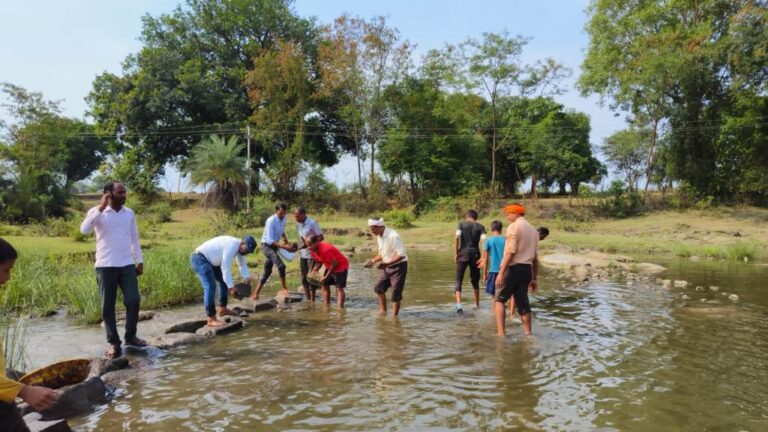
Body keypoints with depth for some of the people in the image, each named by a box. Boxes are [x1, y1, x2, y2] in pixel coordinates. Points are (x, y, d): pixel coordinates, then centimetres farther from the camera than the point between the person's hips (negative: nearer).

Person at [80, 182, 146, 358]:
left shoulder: (129, 213, 9)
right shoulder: (97, 212, -3)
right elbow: (84, 230, -21)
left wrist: (139, 261, 12)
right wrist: (101, 208, -21)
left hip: (127, 264, 3)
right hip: (105, 266, -3)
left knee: (134, 300, -2)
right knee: (108, 306, 2)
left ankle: (130, 336, 16)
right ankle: (114, 343, 12)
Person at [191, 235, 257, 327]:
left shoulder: (240, 246, 4)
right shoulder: (232, 245, -26)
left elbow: (242, 264, 16)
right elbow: (225, 267, -27)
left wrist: (247, 277, -2)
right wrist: (231, 287, -25)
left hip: (209, 260, 11)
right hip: (199, 259, -11)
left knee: (224, 281, 19)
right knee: (210, 287, -21)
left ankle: (222, 309, 32)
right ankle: (211, 319, -21)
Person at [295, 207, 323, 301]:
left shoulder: (312, 223, -14)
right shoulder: (298, 224, 6)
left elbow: (321, 237, -13)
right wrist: (299, 245, -3)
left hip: (312, 254, -7)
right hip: (303, 254, 7)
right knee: (304, 278, 10)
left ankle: (312, 301, 9)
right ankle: (308, 300, 22)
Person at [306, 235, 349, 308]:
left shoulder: (325, 250, -33)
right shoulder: (313, 251, -7)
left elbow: (334, 264, -26)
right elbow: (318, 262, 8)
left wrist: (326, 276, -22)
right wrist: (313, 272, -8)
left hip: (340, 266, -9)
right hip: (330, 267, 9)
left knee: (339, 288, -15)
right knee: (324, 285, 9)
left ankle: (340, 308, -19)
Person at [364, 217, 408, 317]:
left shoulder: (393, 236, -23)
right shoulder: (379, 237, 4)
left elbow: (401, 255, -26)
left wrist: (387, 263, -30)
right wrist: (373, 261, 1)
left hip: (399, 266, -8)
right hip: (387, 266, 9)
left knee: (396, 294, -3)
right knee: (378, 287, 11)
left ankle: (394, 316, 8)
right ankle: (383, 311, 24)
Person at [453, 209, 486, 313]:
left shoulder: (462, 224, 5)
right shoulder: (480, 227, 8)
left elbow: (456, 238, -8)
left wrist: (455, 254, -5)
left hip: (463, 254, -2)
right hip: (475, 254, 2)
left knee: (458, 280, -2)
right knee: (475, 280, 20)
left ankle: (459, 304, -21)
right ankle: (477, 304, 30)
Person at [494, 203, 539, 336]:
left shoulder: (514, 227, -7)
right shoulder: (533, 230, 17)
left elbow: (510, 252, -17)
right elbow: (535, 258, 17)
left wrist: (501, 272, -18)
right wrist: (534, 278, 21)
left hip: (513, 267, -7)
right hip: (527, 269, 7)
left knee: (499, 299, 3)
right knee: (523, 303, 13)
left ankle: (500, 332, -6)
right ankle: (528, 333, 15)